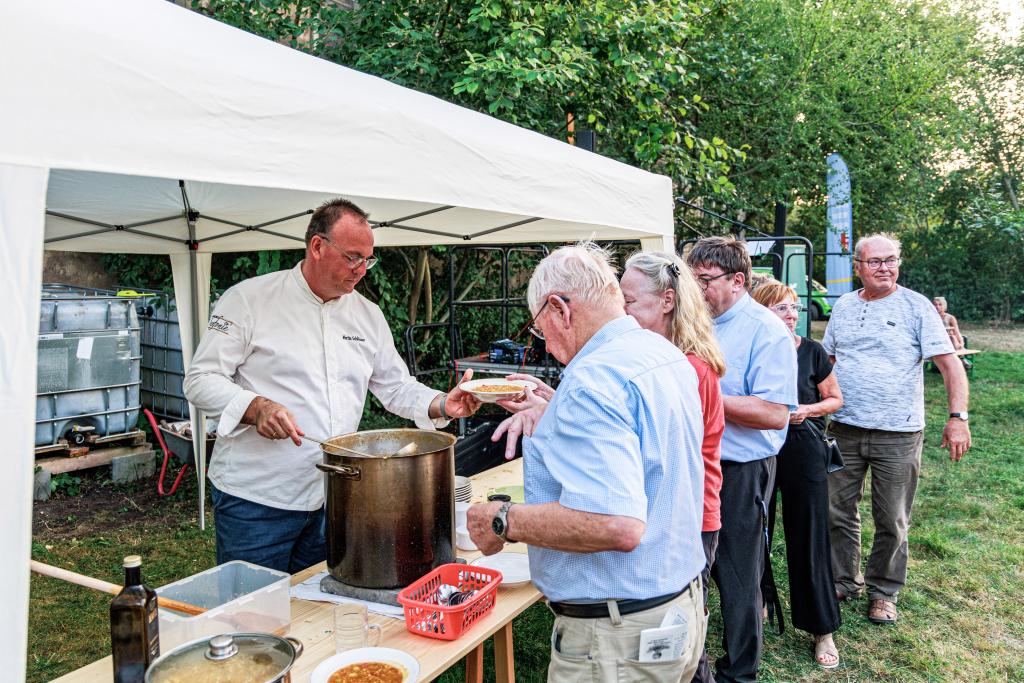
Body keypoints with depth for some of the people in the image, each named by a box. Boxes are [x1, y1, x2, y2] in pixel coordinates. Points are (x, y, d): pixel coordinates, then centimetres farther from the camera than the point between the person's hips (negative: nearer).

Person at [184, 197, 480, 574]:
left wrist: (442, 405, -4)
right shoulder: (248, 299, -6)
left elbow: (397, 387, 14)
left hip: (334, 499, 5)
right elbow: (201, 380, -7)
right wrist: (256, 408, -24)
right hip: (255, 498, -4)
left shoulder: (368, 314, 10)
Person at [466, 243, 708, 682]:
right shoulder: (667, 354, 5)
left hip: (617, 635, -9)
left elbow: (618, 526, -35)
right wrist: (549, 414, 16)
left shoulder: (594, 378, -25)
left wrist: (504, 522, -23)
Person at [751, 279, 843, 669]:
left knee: (808, 538, 2)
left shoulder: (811, 352, -2)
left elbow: (835, 399, 7)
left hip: (803, 451, -1)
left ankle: (822, 630, 16)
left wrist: (808, 409, -12)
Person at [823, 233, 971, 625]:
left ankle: (883, 592, 25)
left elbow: (950, 364, -9)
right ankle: (844, 581, 29)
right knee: (838, 512, 11)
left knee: (892, 522, 7)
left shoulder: (916, 307, -5)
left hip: (898, 434, -3)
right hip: (844, 430, 4)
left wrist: (958, 417, -18)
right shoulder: (843, 306, 7)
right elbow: (826, 361, 16)